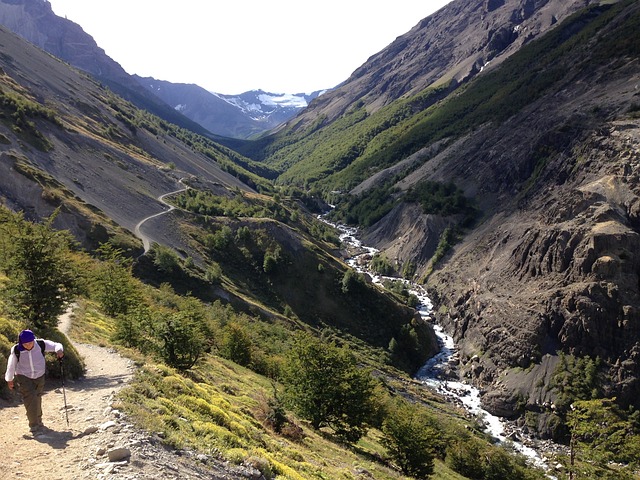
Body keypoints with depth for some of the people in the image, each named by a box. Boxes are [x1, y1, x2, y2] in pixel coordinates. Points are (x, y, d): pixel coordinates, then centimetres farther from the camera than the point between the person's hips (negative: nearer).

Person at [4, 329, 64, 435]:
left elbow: (55, 345, -11)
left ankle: (38, 421, 38)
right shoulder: (16, 350, -17)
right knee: (30, 399, -15)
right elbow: (11, 365, -3)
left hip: (39, 377, 2)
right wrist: (9, 380, 8)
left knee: (38, 400, 16)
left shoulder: (41, 345, -17)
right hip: (23, 378, -2)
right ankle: (34, 426, -6)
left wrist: (59, 350, -36)